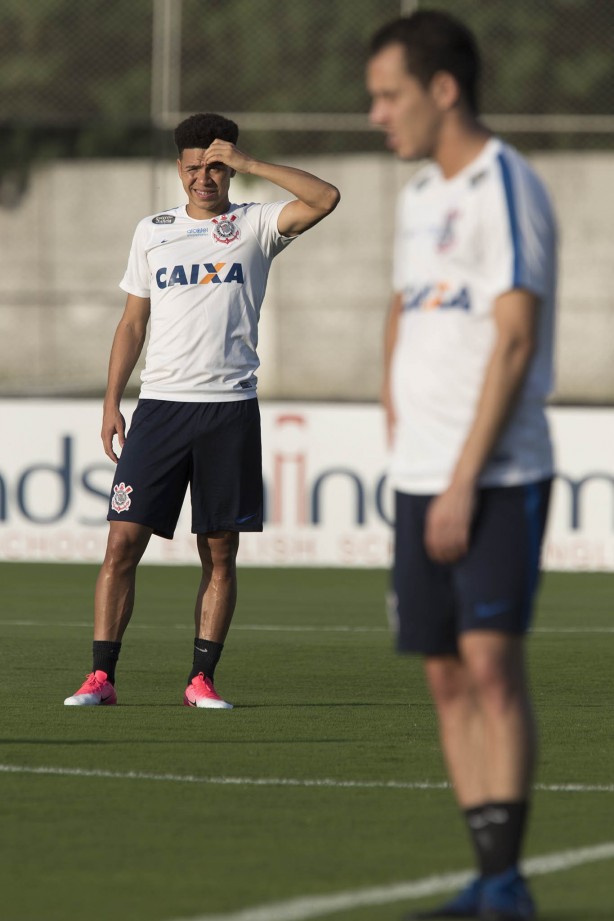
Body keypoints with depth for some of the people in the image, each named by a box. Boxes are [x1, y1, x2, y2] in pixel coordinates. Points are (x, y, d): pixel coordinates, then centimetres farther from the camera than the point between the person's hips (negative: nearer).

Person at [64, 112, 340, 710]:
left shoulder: (255, 226, 5)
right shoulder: (152, 232, 12)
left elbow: (324, 199, -12)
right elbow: (132, 323, 16)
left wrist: (249, 164, -12)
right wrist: (112, 402, 9)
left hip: (230, 407, -1)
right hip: (161, 404, 1)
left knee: (220, 553, 2)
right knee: (122, 542, -6)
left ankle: (202, 679, 8)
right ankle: (100, 677, -3)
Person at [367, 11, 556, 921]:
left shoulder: (506, 189, -10)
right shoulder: (420, 196, 16)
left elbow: (515, 341, -16)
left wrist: (464, 480, -19)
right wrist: (396, 414, 15)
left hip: (496, 477, -8)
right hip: (422, 474, 8)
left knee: (491, 660, -14)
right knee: (447, 676, 5)